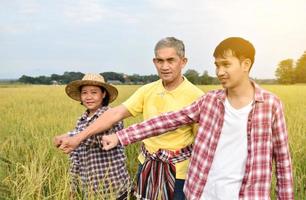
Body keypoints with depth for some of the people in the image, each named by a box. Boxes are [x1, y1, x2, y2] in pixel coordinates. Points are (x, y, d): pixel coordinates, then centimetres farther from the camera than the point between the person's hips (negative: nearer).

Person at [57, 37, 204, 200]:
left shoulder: (195, 96, -14)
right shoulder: (147, 91, -3)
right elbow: (115, 114, -9)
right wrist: (79, 137, -16)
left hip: (179, 170, -4)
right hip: (148, 164, 4)